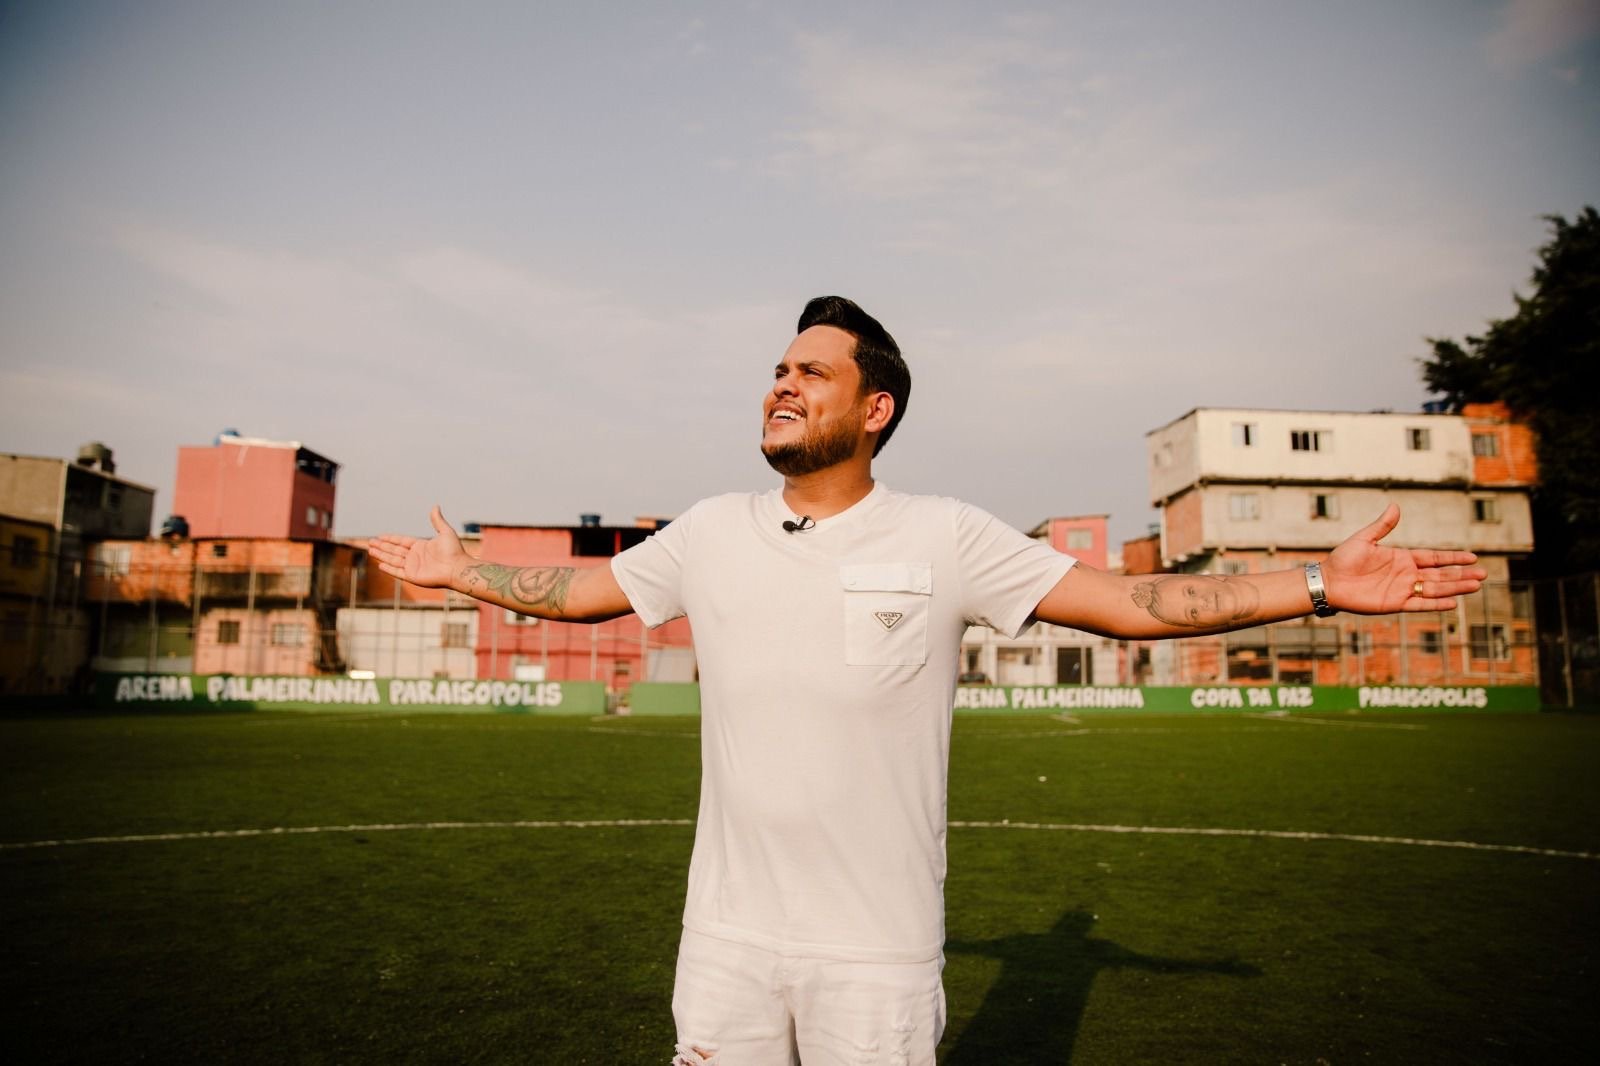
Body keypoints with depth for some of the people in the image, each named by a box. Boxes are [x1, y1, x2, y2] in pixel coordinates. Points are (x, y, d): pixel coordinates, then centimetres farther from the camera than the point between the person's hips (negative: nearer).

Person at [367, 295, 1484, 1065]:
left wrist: (1320, 584, -11)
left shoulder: (947, 538, -7)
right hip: (727, 934, 3)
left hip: (878, 948, -2)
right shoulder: (711, 531, 1)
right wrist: (461, 569, 21)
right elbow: (578, 591, 15)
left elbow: (1127, 601, -7)